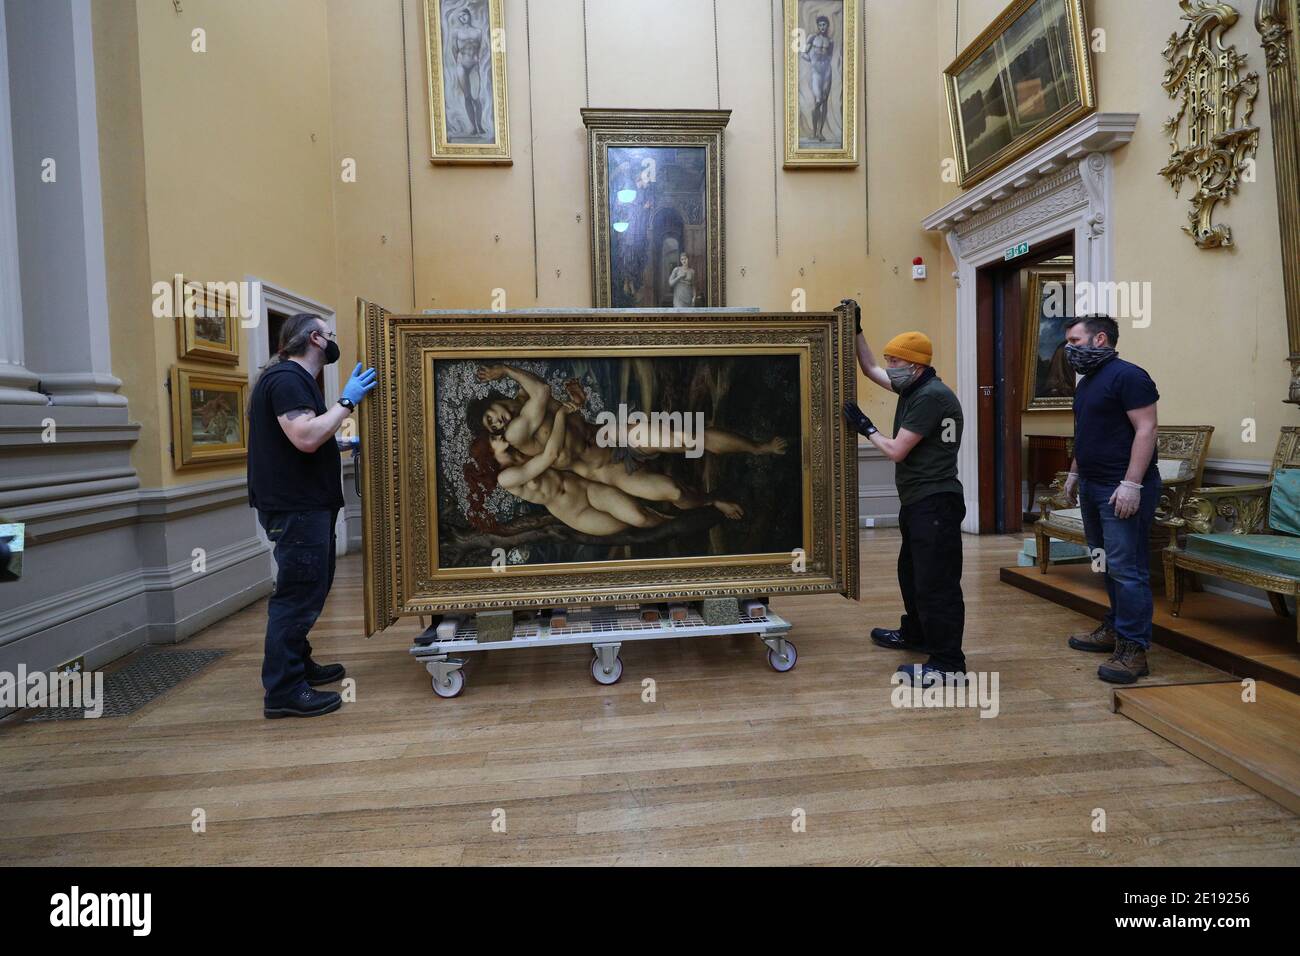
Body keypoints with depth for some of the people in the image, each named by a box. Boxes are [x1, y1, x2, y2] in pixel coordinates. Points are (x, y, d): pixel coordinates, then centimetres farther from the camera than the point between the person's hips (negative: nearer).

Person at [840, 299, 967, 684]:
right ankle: (916, 634, 41)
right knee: (912, 573, 24)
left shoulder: (931, 397, -19)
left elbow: (896, 451, -19)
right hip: (919, 502, 11)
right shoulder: (914, 388, 11)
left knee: (937, 582, -9)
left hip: (935, 504, -11)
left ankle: (949, 665, -3)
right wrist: (856, 329, 20)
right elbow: (870, 369, 24)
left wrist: (865, 427, -5)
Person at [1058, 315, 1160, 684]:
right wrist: (1074, 474, 24)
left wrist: (1131, 484, -23)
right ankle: (1115, 628, 25)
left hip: (1122, 489, -9)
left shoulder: (1127, 376, -12)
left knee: (1126, 569, -8)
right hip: (1092, 487, 9)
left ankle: (1133, 649, -4)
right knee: (1107, 566, 15)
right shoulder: (1086, 382, 17)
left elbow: (1146, 429, -18)